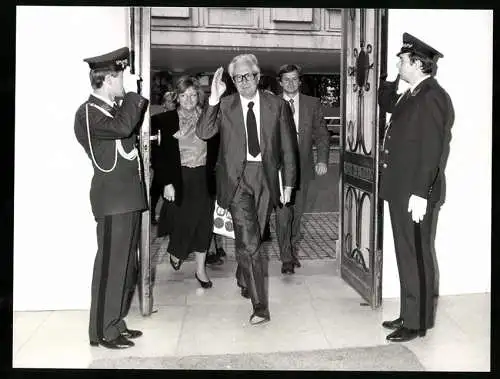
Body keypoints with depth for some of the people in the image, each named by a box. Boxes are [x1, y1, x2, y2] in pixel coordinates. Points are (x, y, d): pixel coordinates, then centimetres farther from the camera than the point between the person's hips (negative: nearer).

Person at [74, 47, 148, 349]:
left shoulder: (114, 109, 18)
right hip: (113, 199, -10)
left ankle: (116, 322, 25)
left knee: (126, 264, 14)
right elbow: (122, 128, -28)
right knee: (111, 265, -6)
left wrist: (136, 96, 14)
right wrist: (132, 93, -17)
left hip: (128, 197, 10)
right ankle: (103, 331, 3)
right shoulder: (89, 112, -11)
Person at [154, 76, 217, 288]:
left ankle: (200, 269, 16)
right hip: (180, 179, -2)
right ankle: (176, 252, 35)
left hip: (204, 179, 2)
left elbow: (215, 151, 6)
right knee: (182, 221, 2)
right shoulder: (168, 120, -4)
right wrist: (167, 183, -12)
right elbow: (163, 155, -5)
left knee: (203, 223, 4)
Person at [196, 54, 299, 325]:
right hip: (236, 178, -2)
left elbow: (288, 147, 6)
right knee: (249, 242, -10)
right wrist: (213, 98, -20)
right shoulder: (225, 106, 1)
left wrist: (288, 183, 4)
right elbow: (203, 133, -12)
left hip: (265, 179, 2)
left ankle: (243, 280, 45)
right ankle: (260, 305, -5)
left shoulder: (277, 106, 3)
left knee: (252, 240, 15)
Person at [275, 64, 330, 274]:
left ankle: (292, 249, 30)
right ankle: (286, 258, 5)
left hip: (302, 168, 2)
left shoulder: (312, 104, 6)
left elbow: (321, 134, 6)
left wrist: (322, 160, -6)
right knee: (282, 215, -6)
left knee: (296, 213, 11)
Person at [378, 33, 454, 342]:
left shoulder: (433, 97, -17)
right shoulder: (412, 95, 12)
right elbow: (387, 104, 31)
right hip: (401, 190, 10)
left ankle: (418, 322, 11)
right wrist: (391, 79, 14)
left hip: (416, 194, -10)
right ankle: (409, 315, 26)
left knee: (417, 258, 0)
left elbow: (434, 150, -22)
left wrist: (421, 193, -24)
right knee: (407, 256, 16)